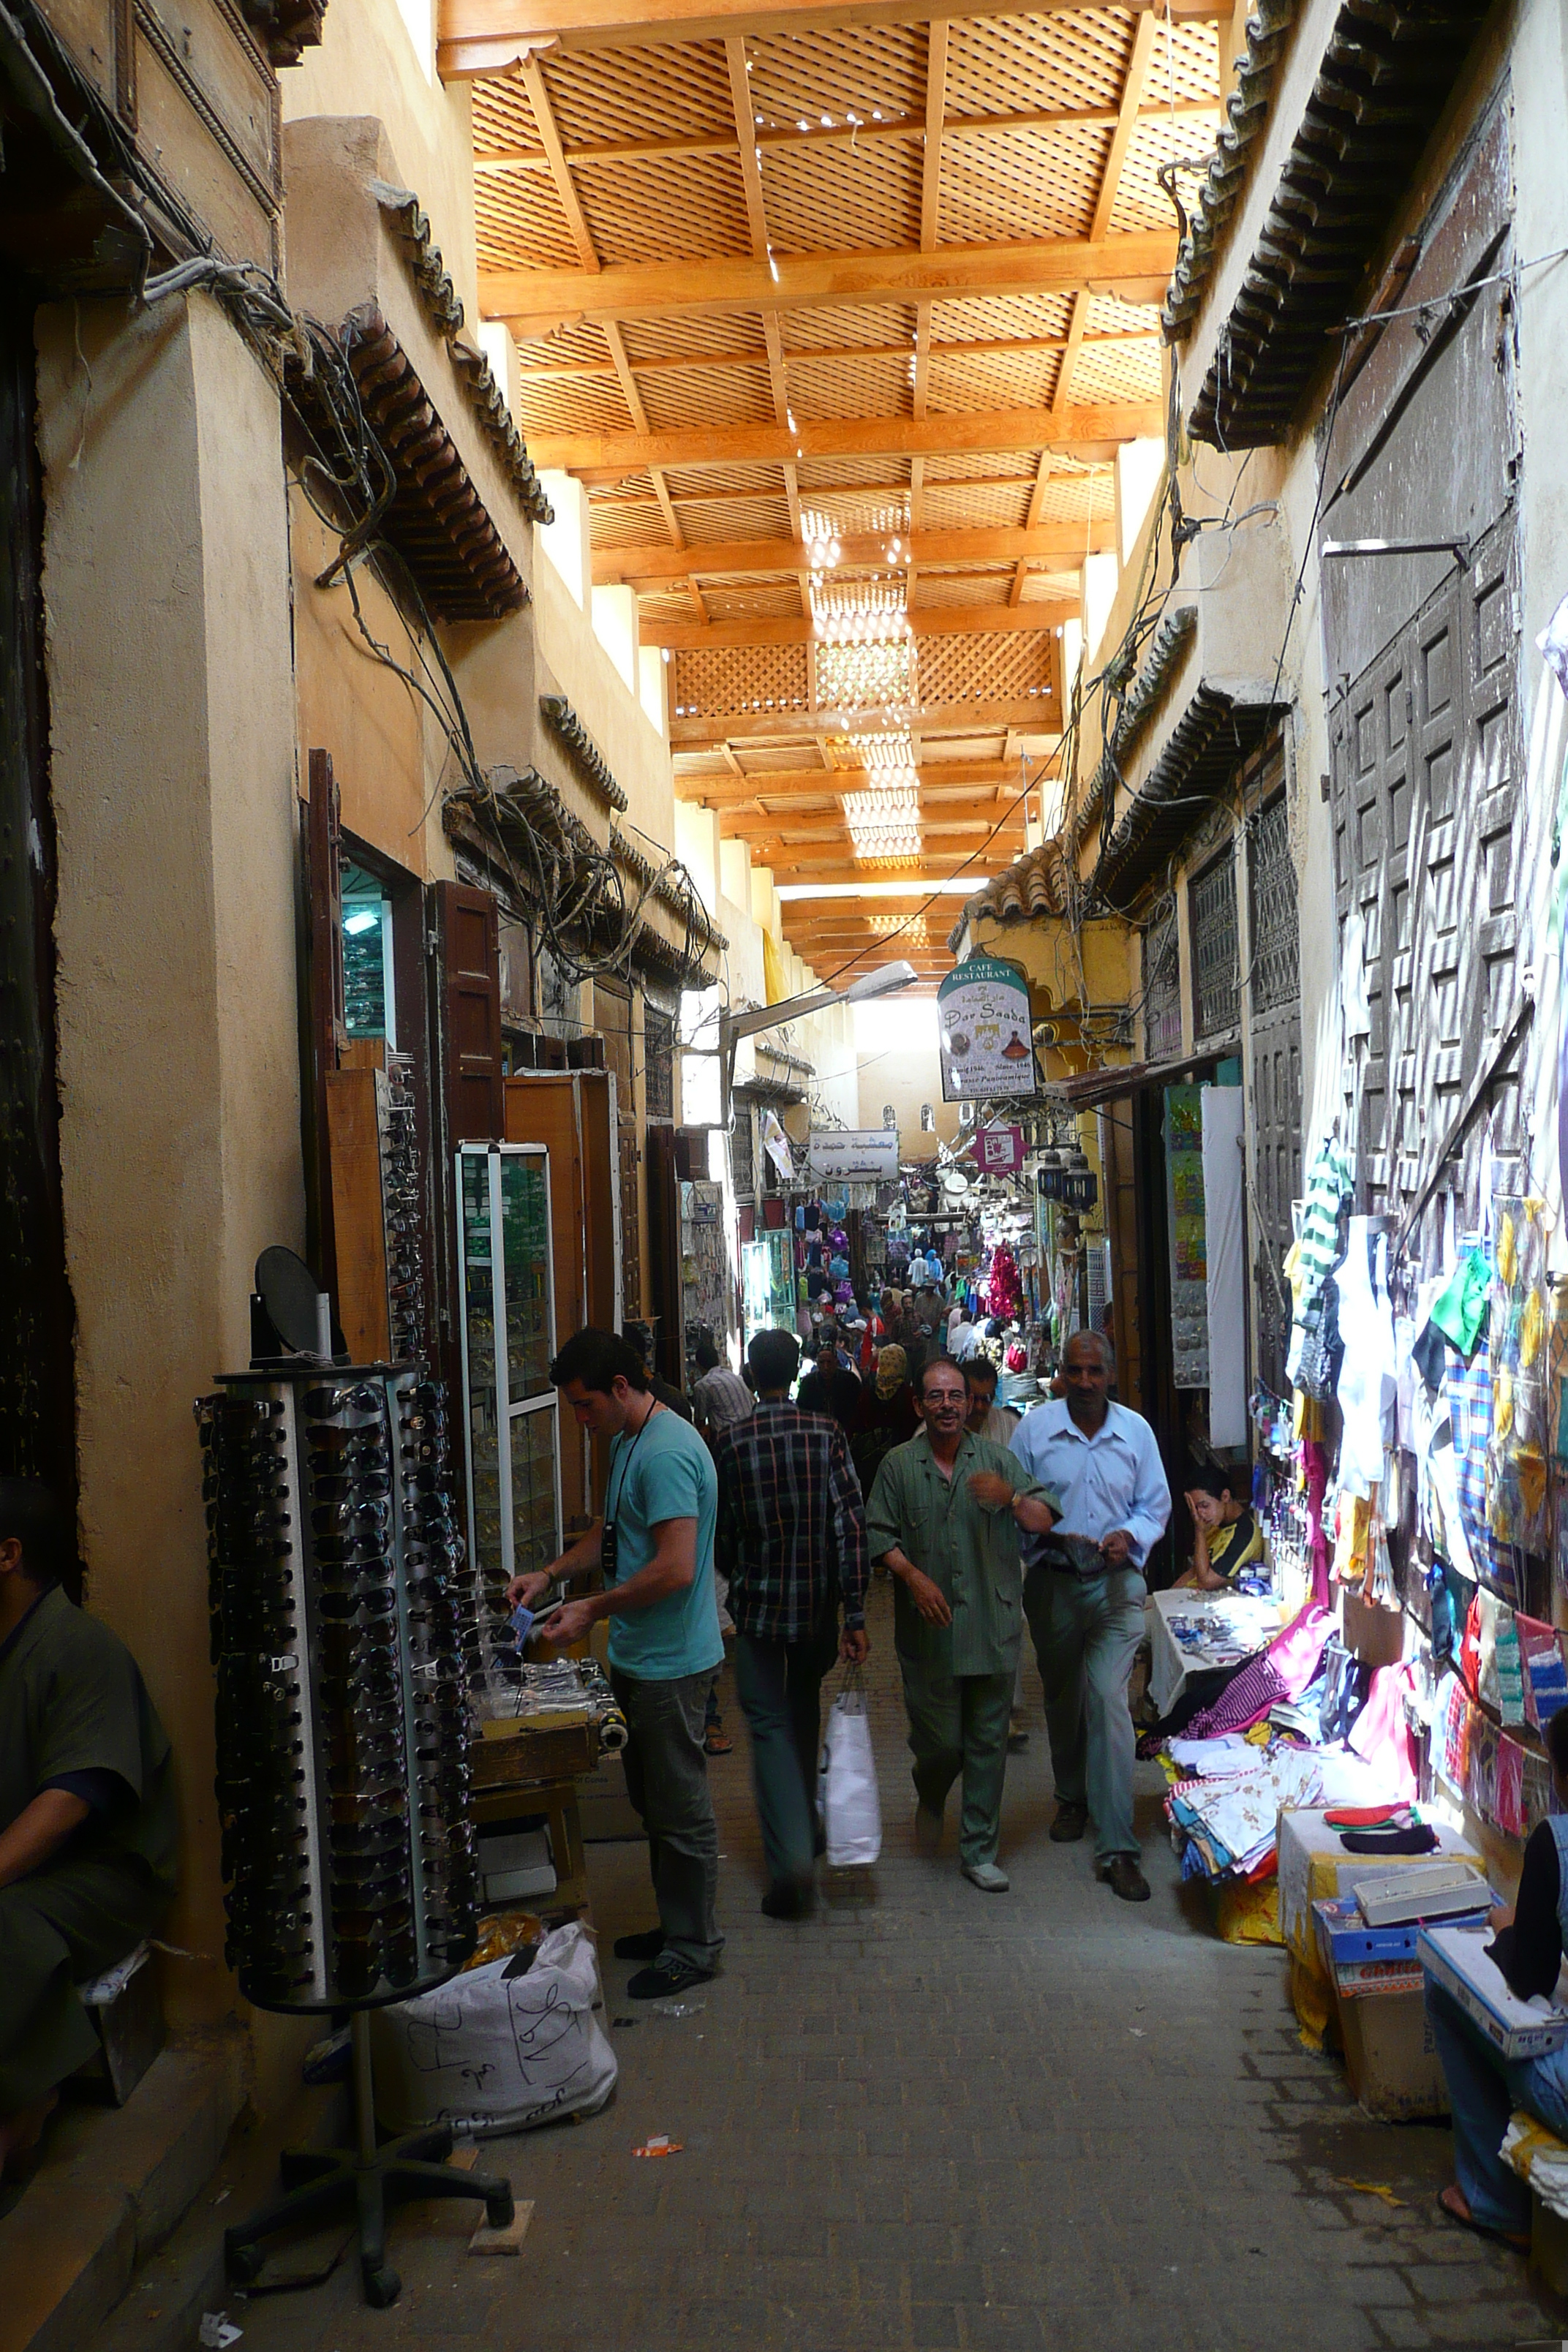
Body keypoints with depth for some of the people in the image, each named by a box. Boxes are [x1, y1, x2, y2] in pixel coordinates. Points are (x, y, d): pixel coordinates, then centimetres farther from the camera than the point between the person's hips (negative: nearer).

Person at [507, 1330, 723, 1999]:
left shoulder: (667, 1453, -24)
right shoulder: (627, 1441, 10)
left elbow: (675, 1568, -28)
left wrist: (592, 1611, -19)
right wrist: (550, 1575, 8)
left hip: (670, 1663, -10)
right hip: (638, 1657, 10)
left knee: (680, 1807, 4)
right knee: (652, 1800, 20)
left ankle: (693, 1947, 18)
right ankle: (675, 1925, 34)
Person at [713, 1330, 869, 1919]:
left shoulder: (731, 1441, -8)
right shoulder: (827, 1433, -7)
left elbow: (721, 1531, 1)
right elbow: (851, 1523, -12)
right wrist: (855, 1614, -9)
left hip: (757, 1604, -2)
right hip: (819, 1603, 2)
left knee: (770, 1727, 2)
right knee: (805, 1710, 24)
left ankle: (792, 1863, -11)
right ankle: (806, 1824, 38)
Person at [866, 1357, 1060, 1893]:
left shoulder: (996, 1461, 5)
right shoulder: (898, 1465, 3)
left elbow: (1045, 1521, -2)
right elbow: (878, 1532, 0)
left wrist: (1011, 1498, -21)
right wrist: (912, 1575, -15)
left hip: (991, 1627, 1)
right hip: (929, 1630, -1)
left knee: (988, 1742, 6)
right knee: (938, 1741, 3)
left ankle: (979, 1852, 19)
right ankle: (929, 1799, 37)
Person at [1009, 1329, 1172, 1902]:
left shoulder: (1136, 1430, 0)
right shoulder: (1034, 1428, -2)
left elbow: (1156, 1505, 6)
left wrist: (1131, 1535, -14)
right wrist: (1040, 1528, -17)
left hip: (1116, 1582, -1)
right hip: (1053, 1581, 2)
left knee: (1108, 1697, -13)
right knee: (1062, 1697, 17)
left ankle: (1116, 1847, -9)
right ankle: (1073, 1797, 44)